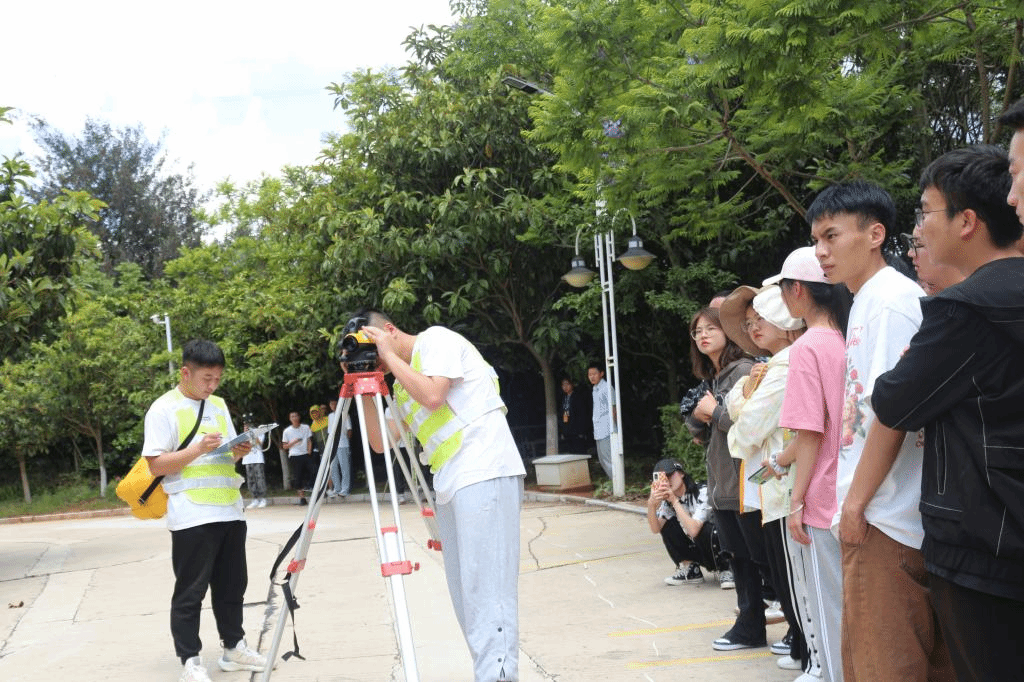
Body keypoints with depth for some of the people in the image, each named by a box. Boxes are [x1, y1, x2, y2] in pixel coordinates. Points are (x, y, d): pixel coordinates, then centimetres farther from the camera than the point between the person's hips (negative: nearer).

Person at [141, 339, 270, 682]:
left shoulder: (219, 405, 15)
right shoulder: (164, 409, -7)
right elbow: (156, 464, -12)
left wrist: (239, 452, 0)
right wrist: (199, 449, -21)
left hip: (230, 511, 7)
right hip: (192, 516, -7)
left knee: (232, 584, 13)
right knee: (191, 591, -1)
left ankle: (234, 646, 25)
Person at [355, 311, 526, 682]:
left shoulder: (435, 339, -1)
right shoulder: (401, 382, 23)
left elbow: (433, 396, -18)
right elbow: (380, 443, 20)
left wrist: (389, 354, -7)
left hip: (484, 474, -9)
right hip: (452, 484, 9)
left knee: (486, 588, -13)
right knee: (466, 592, 8)